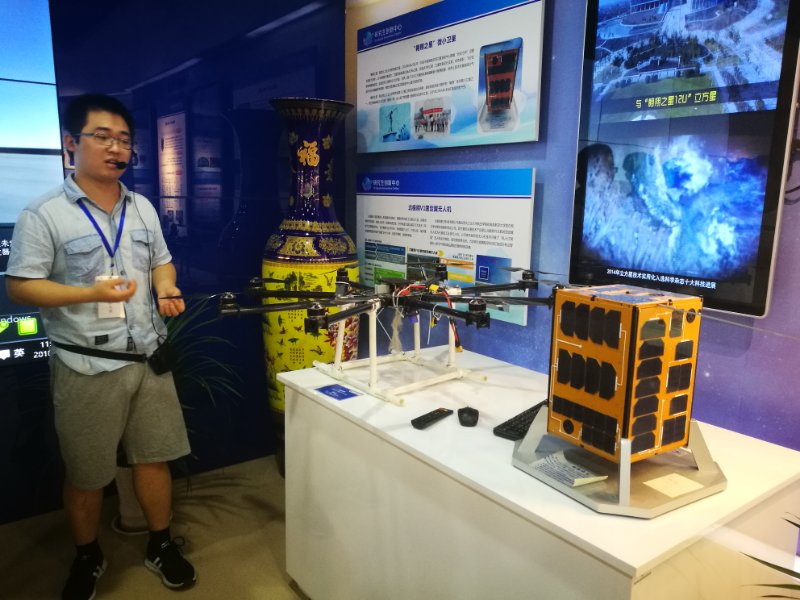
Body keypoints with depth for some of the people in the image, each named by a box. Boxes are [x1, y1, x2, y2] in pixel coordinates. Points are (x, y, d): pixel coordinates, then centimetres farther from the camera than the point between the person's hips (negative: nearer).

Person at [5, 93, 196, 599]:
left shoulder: (143, 208, 8)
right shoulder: (44, 214, -9)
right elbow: (20, 287, -11)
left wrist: (167, 290, -6)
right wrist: (92, 293, -23)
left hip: (148, 357, 4)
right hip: (87, 367, -4)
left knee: (155, 457, 13)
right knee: (86, 475, 11)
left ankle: (161, 545, 33)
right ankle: (88, 559, 35)